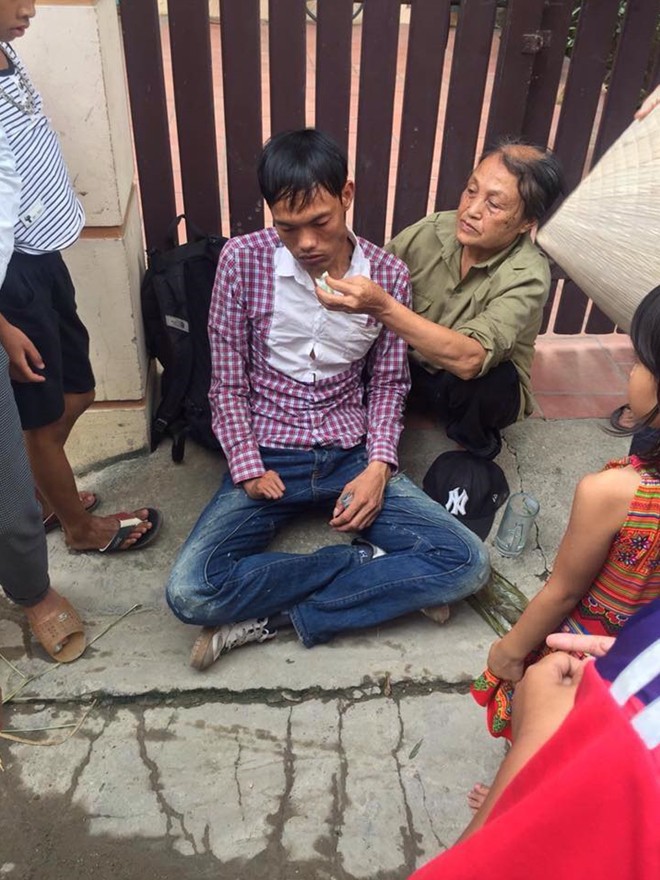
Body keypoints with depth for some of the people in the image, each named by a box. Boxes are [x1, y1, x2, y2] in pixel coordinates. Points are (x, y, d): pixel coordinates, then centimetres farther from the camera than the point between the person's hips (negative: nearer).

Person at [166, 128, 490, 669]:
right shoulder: (243, 260, -8)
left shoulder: (389, 276, -3)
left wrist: (379, 466, -8)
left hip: (351, 456, 2)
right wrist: (248, 468, -13)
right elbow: (228, 383, -3)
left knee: (466, 564, -14)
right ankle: (362, 564, -5)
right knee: (190, 591, -23)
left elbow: (387, 384, 6)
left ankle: (275, 617, -10)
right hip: (268, 456, -1)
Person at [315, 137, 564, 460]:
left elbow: (469, 359, -42)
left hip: (485, 391, -2)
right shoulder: (431, 232, -16)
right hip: (414, 368, 3)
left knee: (477, 379, -37)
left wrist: (381, 306, -50)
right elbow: (371, 280, -7)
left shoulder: (527, 275, -28)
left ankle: (475, 451, -4)